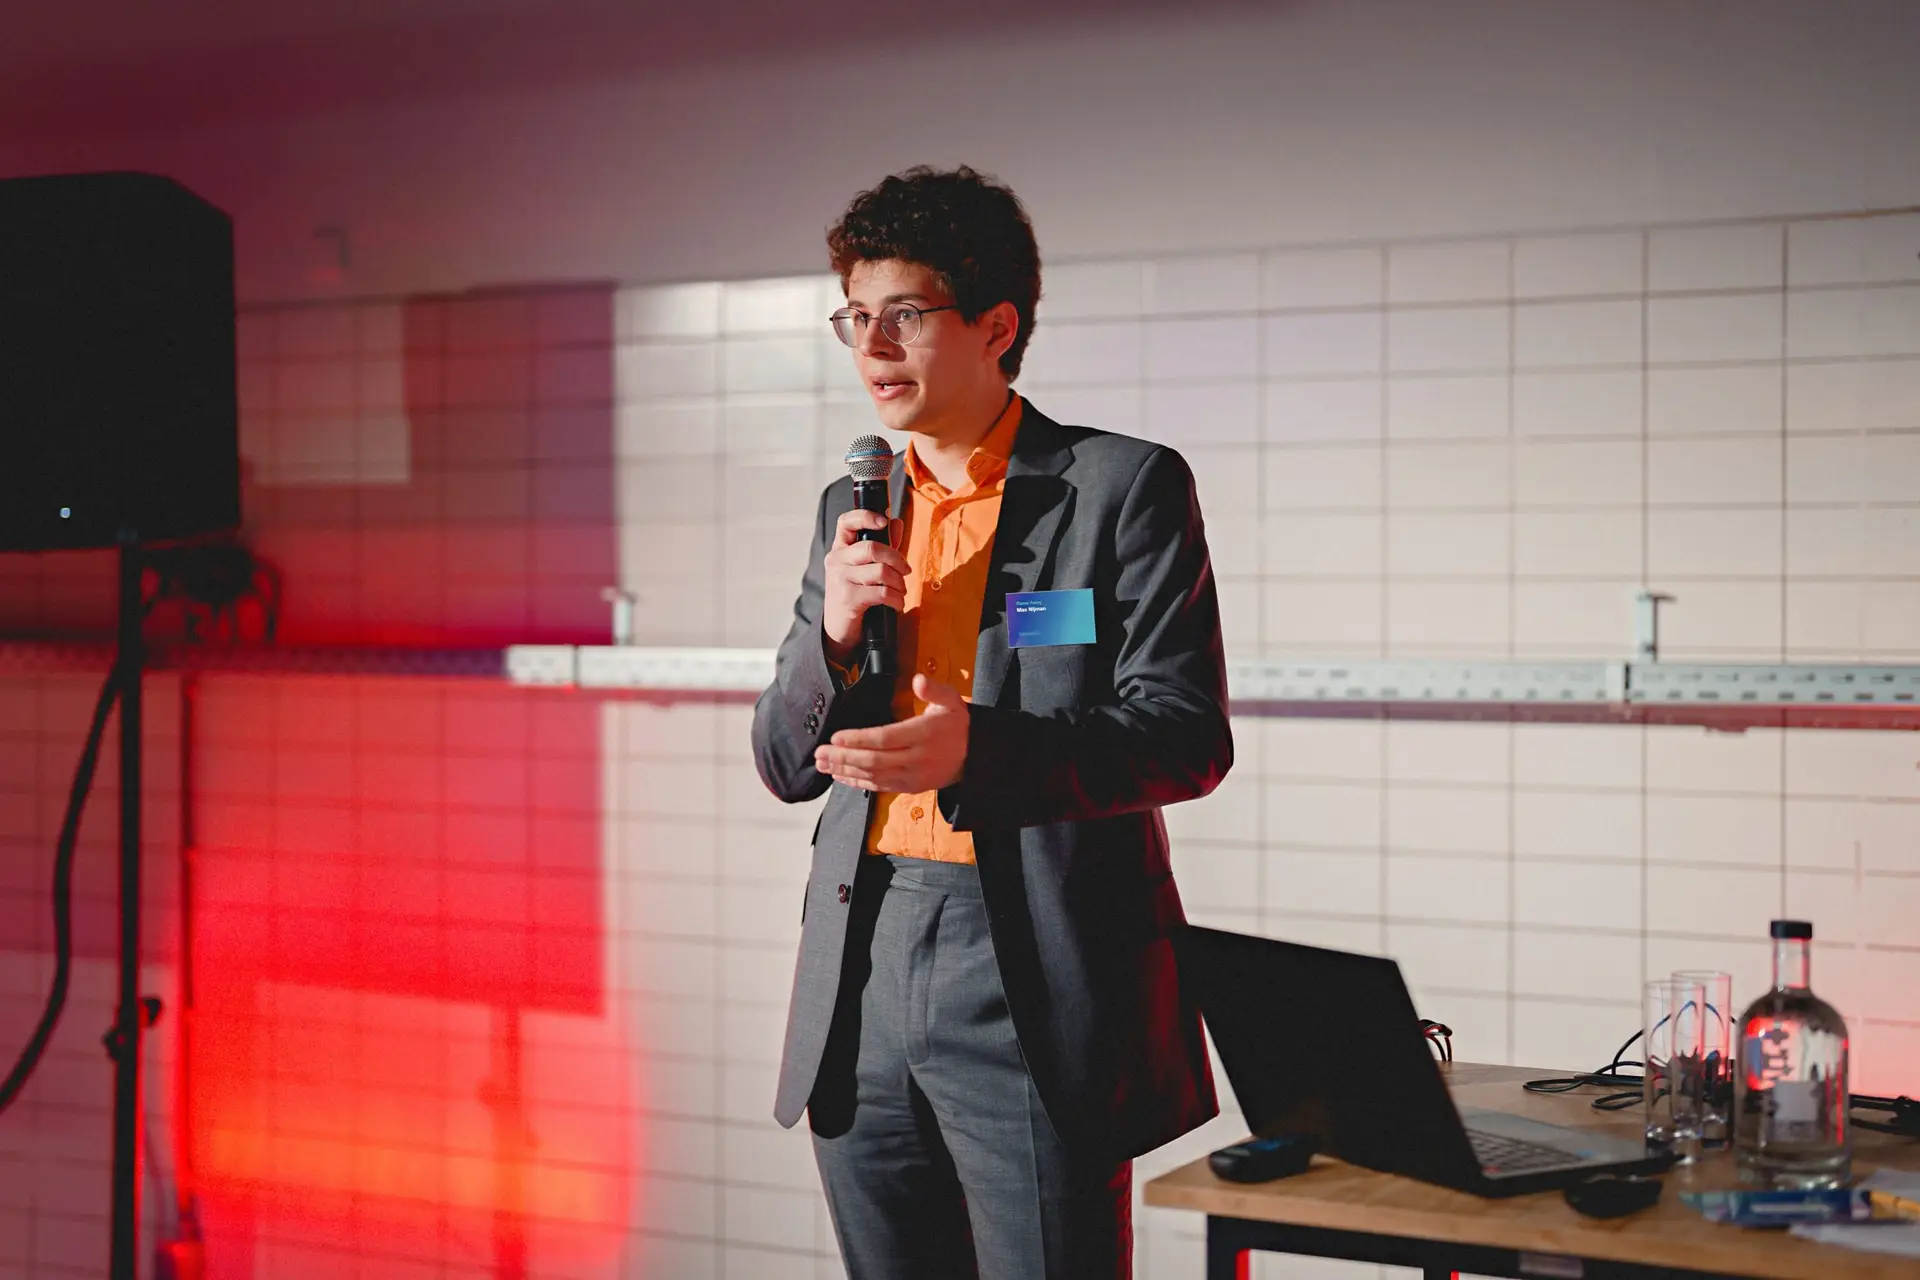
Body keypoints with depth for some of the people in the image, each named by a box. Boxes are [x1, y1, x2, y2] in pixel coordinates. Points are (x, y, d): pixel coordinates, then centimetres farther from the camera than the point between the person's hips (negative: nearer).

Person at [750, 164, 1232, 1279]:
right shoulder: (853, 509, 14)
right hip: (866, 969, 6)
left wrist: (977, 749, -25)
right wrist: (834, 632, -7)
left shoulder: (1126, 487, -3)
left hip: (1034, 977, -5)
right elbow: (787, 765, 14)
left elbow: (1188, 739, -10)